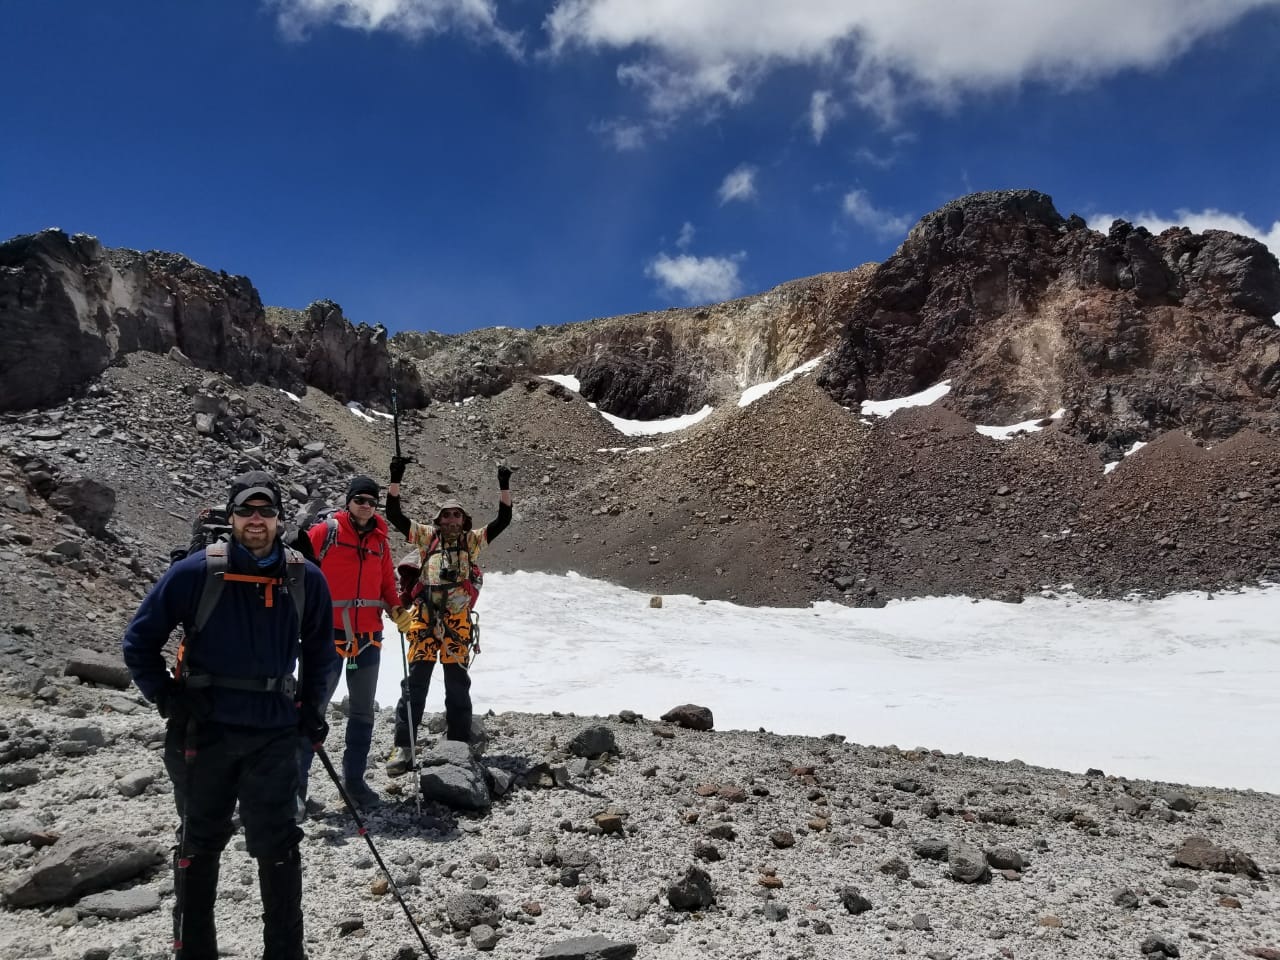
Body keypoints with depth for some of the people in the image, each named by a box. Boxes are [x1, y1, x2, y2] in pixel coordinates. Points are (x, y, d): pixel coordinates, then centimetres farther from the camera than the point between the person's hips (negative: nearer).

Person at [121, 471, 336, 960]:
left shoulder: (305, 580, -1)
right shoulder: (195, 573, -9)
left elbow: (319, 650, 16)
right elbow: (139, 641, 1)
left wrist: (312, 708, 9)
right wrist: (167, 699, -6)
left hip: (274, 735, 1)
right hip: (204, 730, -1)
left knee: (277, 847, 1)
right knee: (199, 845, 14)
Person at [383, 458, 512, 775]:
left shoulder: (472, 540, 15)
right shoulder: (427, 535, 13)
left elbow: (503, 520, 9)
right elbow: (394, 515, 7)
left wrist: (504, 487, -2)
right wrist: (395, 479, -2)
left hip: (457, 619, 1)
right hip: (425, 615, -1)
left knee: (458, 683, 6)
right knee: (415, 680, -4)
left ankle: (460, 746, 14)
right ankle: (402, 747, -2)